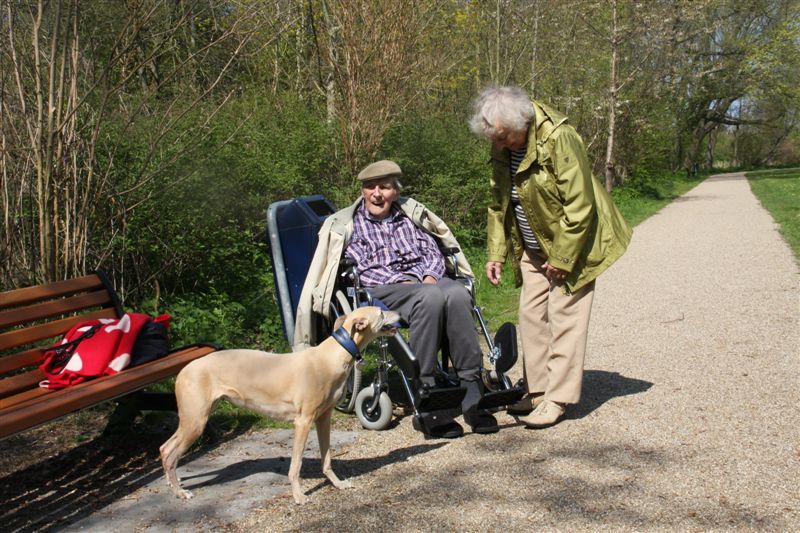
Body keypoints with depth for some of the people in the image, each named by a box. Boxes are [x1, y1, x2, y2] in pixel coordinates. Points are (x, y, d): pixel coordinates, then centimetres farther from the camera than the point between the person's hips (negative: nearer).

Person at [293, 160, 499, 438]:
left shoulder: (410, 215, 26)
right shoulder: (347, 224, 12)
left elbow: (432, 251, 18)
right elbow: (361, 268, -1)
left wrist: (430, 275, -4)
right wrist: (400, 281, -13)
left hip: (424, 279, 4)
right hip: (380, 290, -4)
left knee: (458, 294, -33)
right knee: (430, 298, -38)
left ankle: (472, 391, -33)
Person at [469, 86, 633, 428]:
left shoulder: (559, 139, -26)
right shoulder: (503, 147, -3)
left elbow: (579, 206, -24)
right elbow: (499, 202, 7)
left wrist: (561, 258, -19)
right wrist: (496, 253, 1)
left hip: (570, 245, -7)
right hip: (533, 247, 7)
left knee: (564, 318, -4)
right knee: (531, 315, 7)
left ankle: (558, 399, 4)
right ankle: (537, 390, 18)